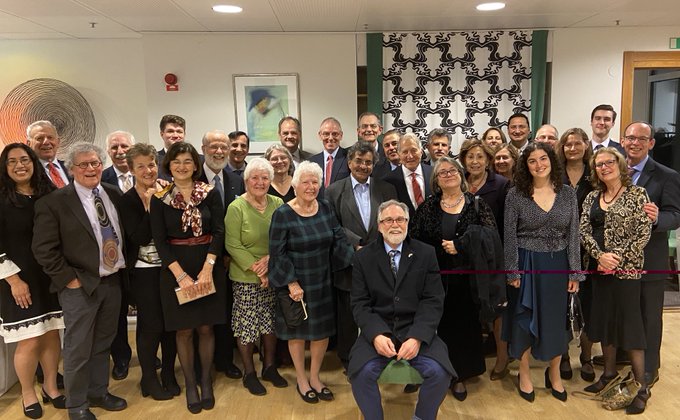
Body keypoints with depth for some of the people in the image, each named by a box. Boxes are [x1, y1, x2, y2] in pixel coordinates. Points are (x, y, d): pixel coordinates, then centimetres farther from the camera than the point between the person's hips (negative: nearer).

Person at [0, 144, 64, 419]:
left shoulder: (49, 196, 5)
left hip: (51, 277, 4)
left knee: (52, 335, 10)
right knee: (29, 341, 1)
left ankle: (50, 387, 29)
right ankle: (28, 394, 23)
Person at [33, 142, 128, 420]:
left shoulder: (114, 194, 4)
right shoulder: (54, 202, -10)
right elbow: (43, 248, -12)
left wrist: (122, 267, 6)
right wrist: (70, 279, -13)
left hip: (113, 281, 5)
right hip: (80, 286, -5)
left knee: (103, 344, 19)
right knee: (78, 349, 8)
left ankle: (98, 392, 37)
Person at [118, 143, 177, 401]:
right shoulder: (128, 200, -7)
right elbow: (139, 238, -18)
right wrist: (150, 206, -21)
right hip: (144, 272, -3)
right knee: (151, 325, 3)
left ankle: (169, 375, 30)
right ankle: (149, 379, 25)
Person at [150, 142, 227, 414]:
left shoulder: (210, 193, -1)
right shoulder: (159, 198, -2)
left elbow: (218, 232, -5)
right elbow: (159, 241, -5)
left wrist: (207, 268, -15)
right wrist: (181, 275, -13)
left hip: (208, 268, 0)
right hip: (175, 270, 0)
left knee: (206, 328, 8)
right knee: (184, 330, 8)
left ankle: (206, 381, 25)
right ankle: (190, 384, 24)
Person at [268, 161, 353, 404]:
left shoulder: (325, 208, 0)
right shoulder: (283, 214, -13)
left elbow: (339, 240, 2)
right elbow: (277, 253, -14)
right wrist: (292, 283, -18)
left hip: (322, 283, 4)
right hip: (296, 284, -4)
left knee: (323, 330, 13)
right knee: (297, 331, 12)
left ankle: (314, 377, 34)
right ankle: (301, 379, 33)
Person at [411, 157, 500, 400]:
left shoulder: (477, 205, 0)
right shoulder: (427, 208, 3)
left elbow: (492, 240, -10)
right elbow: (415, 242, 1)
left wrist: (459, 247, -15)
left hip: (467, 279, 0)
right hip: (436, 279, 1)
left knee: (464, 325, 7)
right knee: (442, 325, 7)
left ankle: (460, 376, 26)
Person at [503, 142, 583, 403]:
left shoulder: (568, 195, 1)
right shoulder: (515, 195, -7)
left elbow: (573, 235, 2)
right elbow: (510, 236, -6)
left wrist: (575, 273, -1)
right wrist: (513, 271, -10)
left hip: (558, 266, 2)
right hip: (526, 265, -2)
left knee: (556, 319, 13)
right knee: (524, 318, 9)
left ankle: (554, 375, 33)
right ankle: (524, 374, 27)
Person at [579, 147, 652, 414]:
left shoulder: (637, 194, -3)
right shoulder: (592, 197, 9)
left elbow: (643, 233, -9)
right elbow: (583, 230, 2)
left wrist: (617, 258, -15)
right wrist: (600, 255, -14)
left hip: (626, 268, -5)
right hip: (598, 268, 5)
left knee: (629, 321, -2)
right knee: (604, 319, 12)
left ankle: (641, 387, 9)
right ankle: (609, 372, 29)